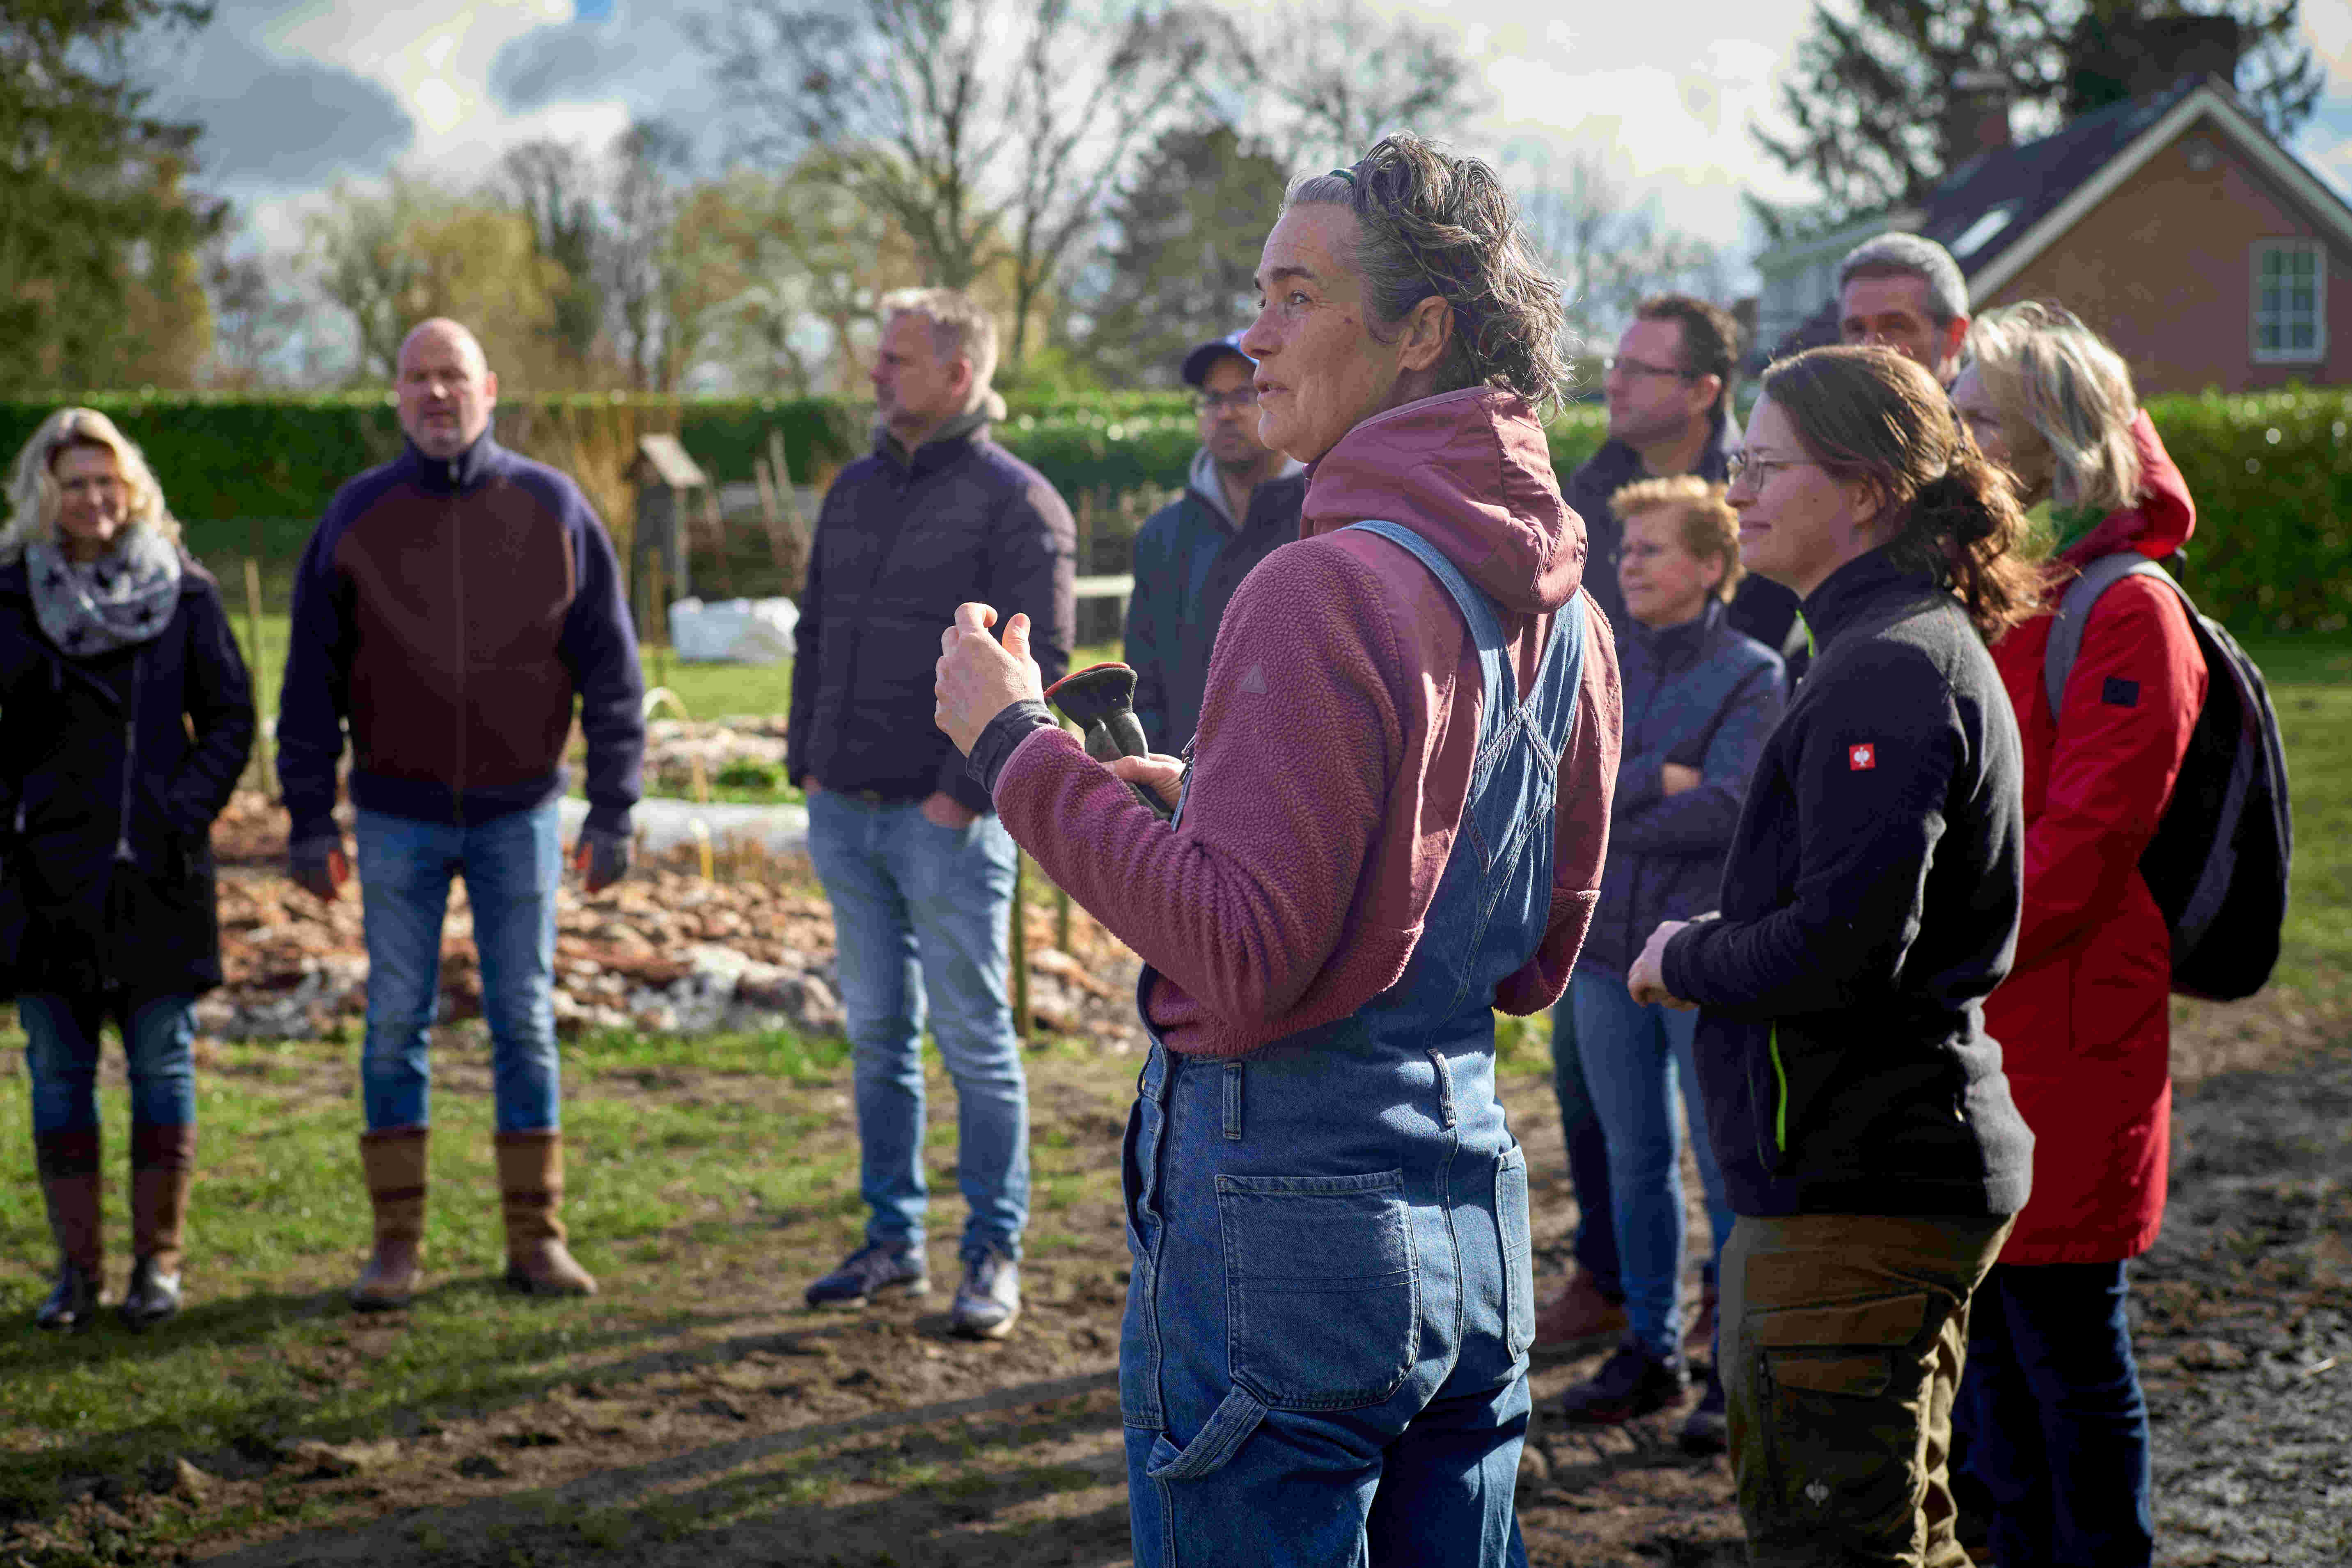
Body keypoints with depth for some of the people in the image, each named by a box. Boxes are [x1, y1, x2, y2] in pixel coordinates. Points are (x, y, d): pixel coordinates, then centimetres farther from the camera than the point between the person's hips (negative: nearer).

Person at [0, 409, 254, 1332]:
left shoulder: (184, 593, 3)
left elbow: (230, 717, 6)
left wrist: (189, 810, -6)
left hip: (157, 871, -1)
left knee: (162, 1064, 3)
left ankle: (158, 1263, 11)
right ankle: (78, 1266, 11)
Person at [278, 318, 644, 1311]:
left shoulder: (552, 510, -1)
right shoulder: (356, 517, 0)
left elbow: (611, 671, 1)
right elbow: (311, 680, 3)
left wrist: (614, 810, -3)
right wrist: (309, 821, -1)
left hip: (518, 814, 0)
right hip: (399, 817, 0)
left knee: (525, 1021, 4)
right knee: (394, 1023, 3)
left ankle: (538, 1237, 11)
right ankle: (397, 1242, 10)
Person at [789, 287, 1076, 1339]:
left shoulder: (1015, 502, -8)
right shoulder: (856, 491, 14)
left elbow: (1036, 668, -13)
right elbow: (816, 633, 20)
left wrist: (965, 790, -16)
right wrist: (810, 764, 11)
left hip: (947, 819, -7)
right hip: (847, 816, 7)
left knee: (975, 1040, -1)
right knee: (878, 1034, 11)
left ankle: (994, 1258, 6)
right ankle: (892, 1241, 20)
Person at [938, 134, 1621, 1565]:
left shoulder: (1328, 590, -18)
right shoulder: (1564, 606, 8)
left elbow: (1237, 960, -21)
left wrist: (1018, 745, -13)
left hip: (1284, 1201, -8)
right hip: (1474, 1193, 9)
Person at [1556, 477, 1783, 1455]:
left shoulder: (1753, 676, -5)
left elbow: (1726, 808, -17)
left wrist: (1605, 818, -9)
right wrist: (1659, 779, -13)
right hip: (1606, 945, 5)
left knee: (1729, 1166, 1)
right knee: (1635, 1163, 12)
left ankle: (1736, 1367, 10)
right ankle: (1650, 1350, 23)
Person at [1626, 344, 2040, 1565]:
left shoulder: (1888, 669, -18)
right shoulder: (1921, 645, 15)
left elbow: (1841, 952, -25)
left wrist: (1686, 962, -8)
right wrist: (1707, 950, 9)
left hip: (1860, 1190, -11)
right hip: (1900, 1161, 11)